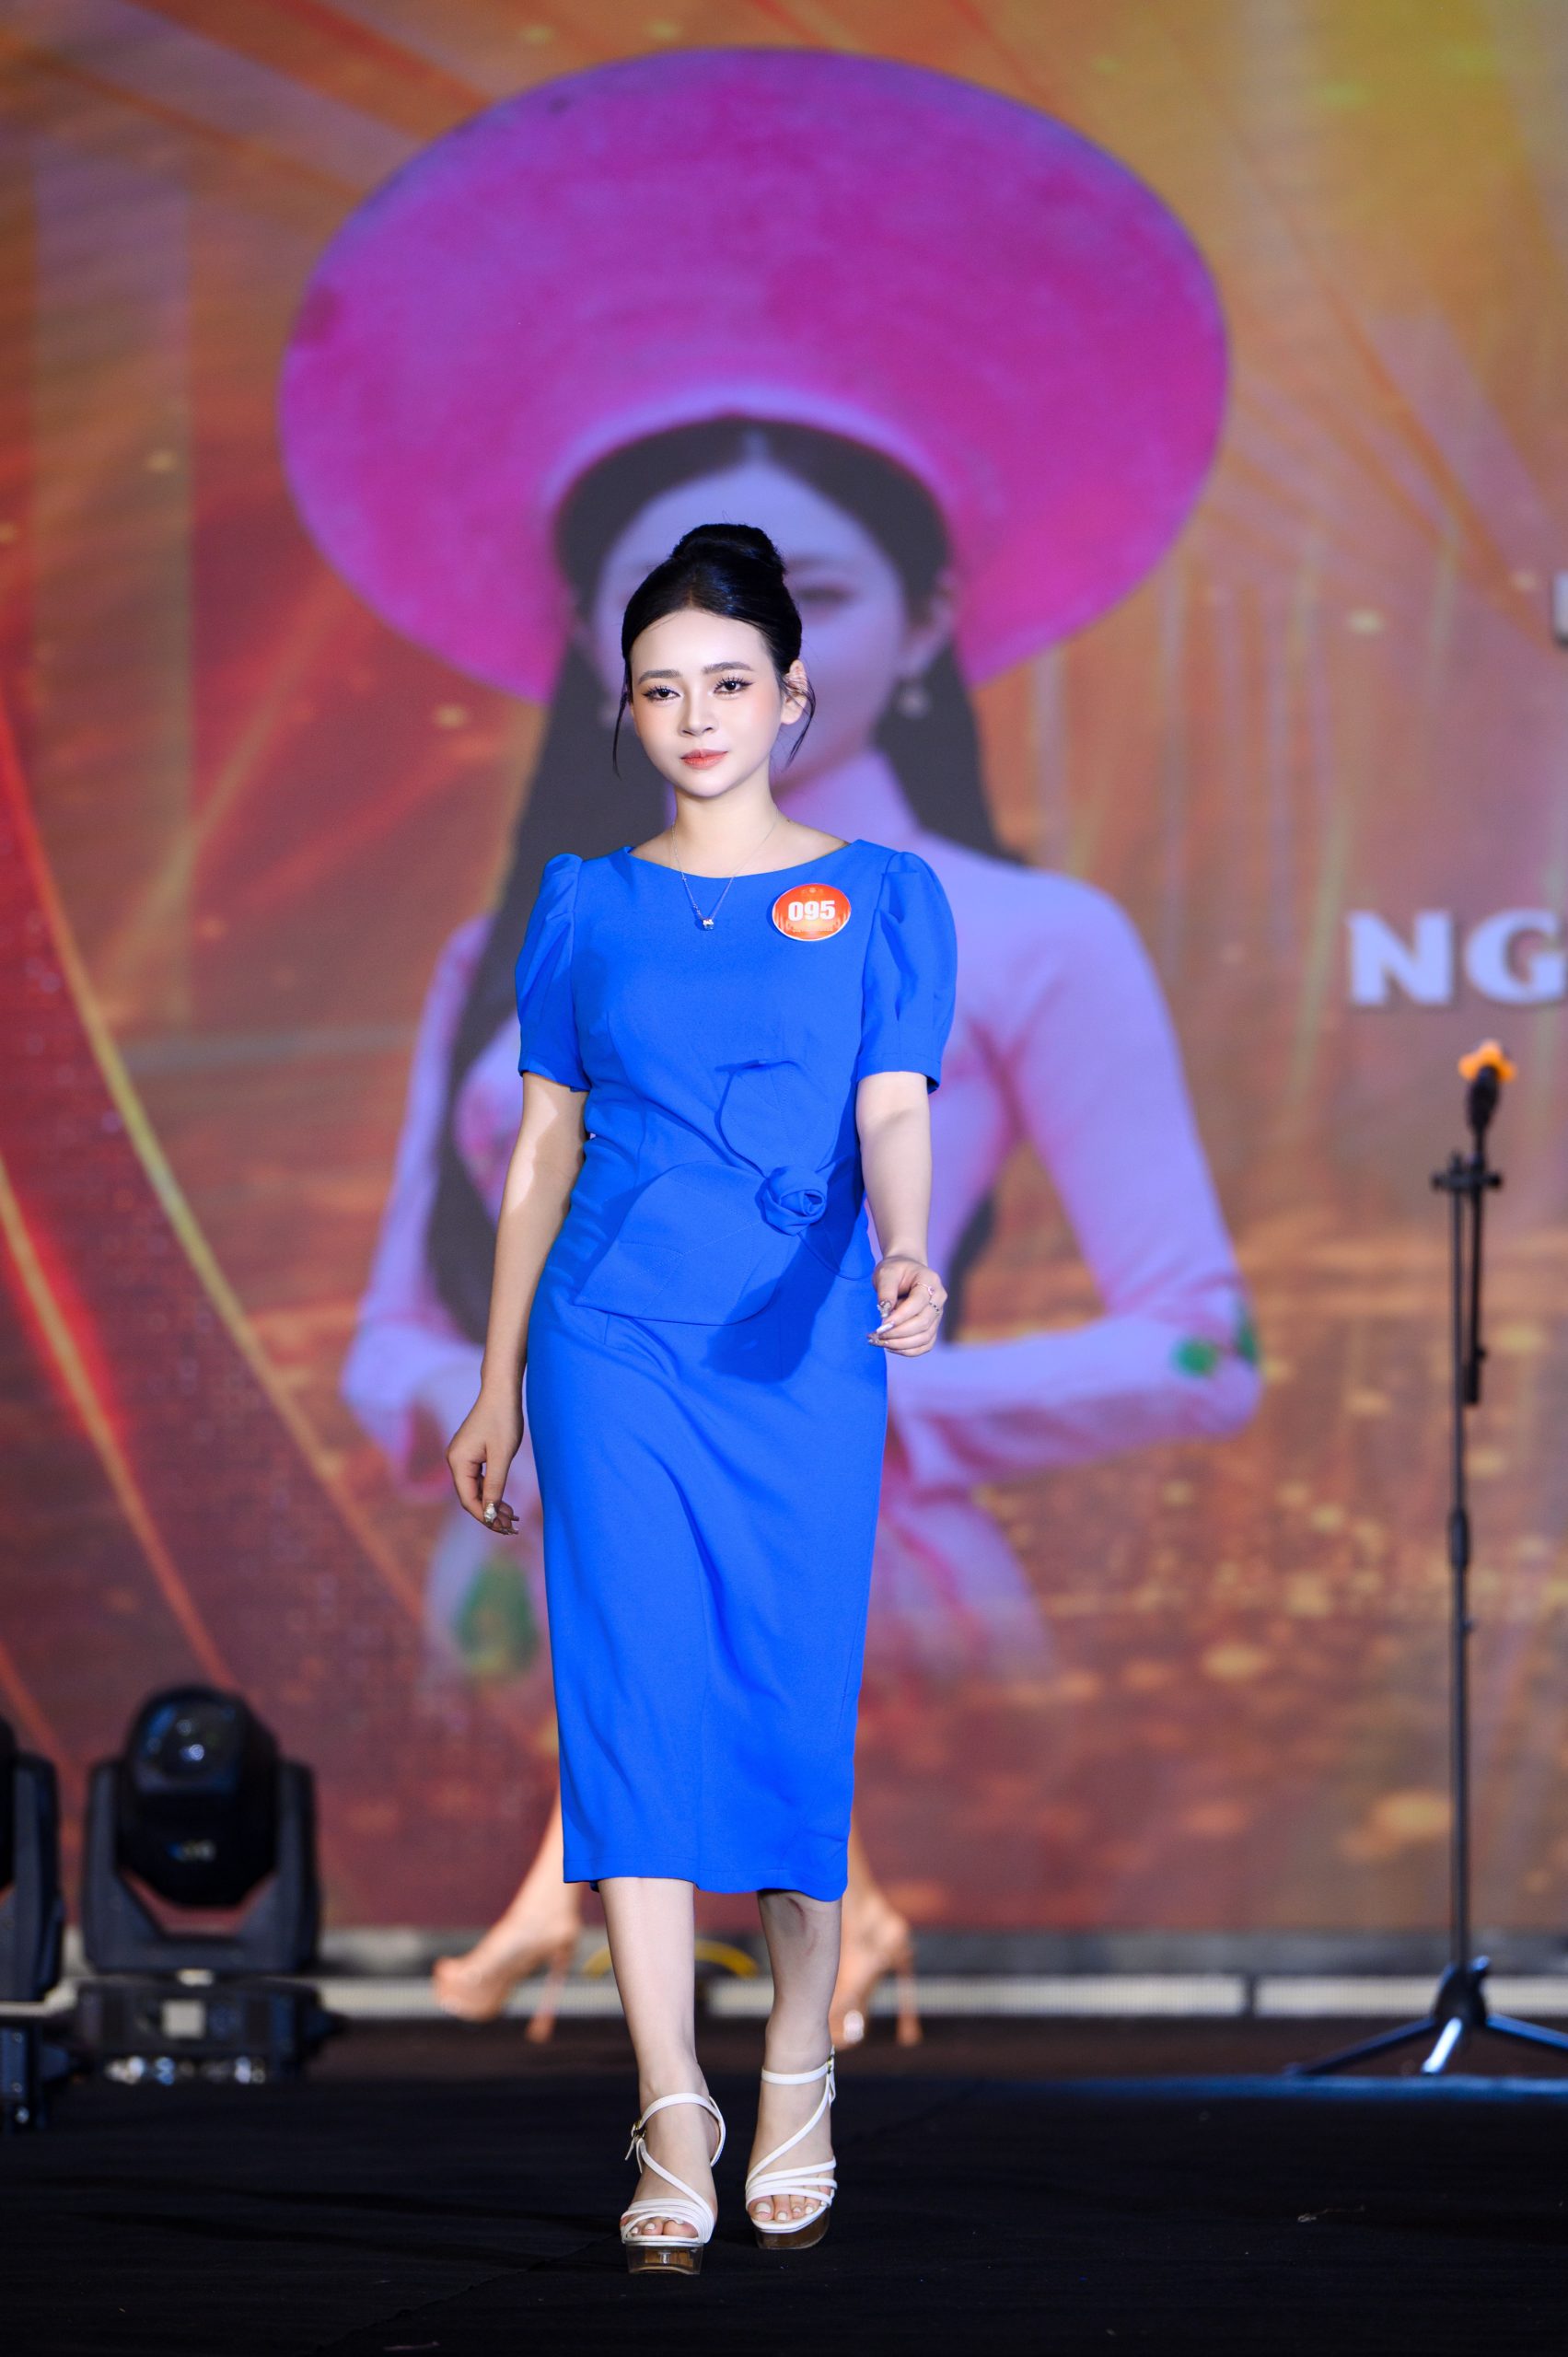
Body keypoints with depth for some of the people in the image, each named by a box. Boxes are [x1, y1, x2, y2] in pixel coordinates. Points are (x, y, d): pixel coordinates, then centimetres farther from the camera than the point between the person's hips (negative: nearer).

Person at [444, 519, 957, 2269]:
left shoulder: (878, 898, 6)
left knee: (796, 1711, 1)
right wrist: (497, 1389, 13)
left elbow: (892, 1112, -7)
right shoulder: (585, 907, 10)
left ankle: (798, 2066, 22)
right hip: (613, 1347, 1)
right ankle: (673, 2123, -6)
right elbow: (543, 1152, 13)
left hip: (806, 1356, -1)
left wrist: (905, 1257, -28)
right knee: (632, 1705, -7)